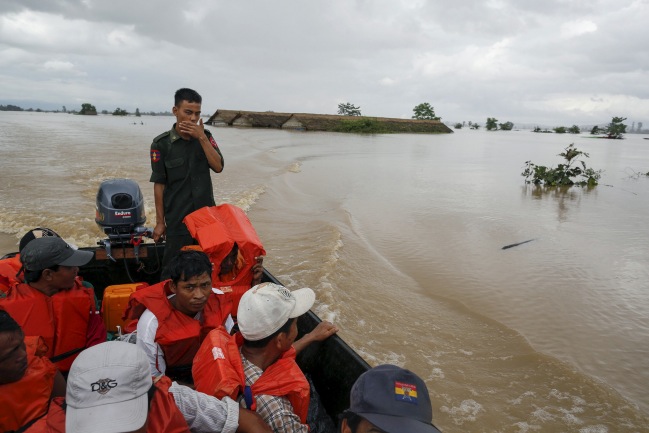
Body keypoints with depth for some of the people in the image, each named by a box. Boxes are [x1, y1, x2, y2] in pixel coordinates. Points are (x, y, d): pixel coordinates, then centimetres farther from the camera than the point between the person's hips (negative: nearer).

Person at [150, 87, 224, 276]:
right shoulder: (161, 144, -7)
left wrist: (202, 137, -16)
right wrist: (160, 222, -1)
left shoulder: (205, 136, 3)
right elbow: (159, 184, -4)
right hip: (177, 219, -3)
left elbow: (218, 167, -8)